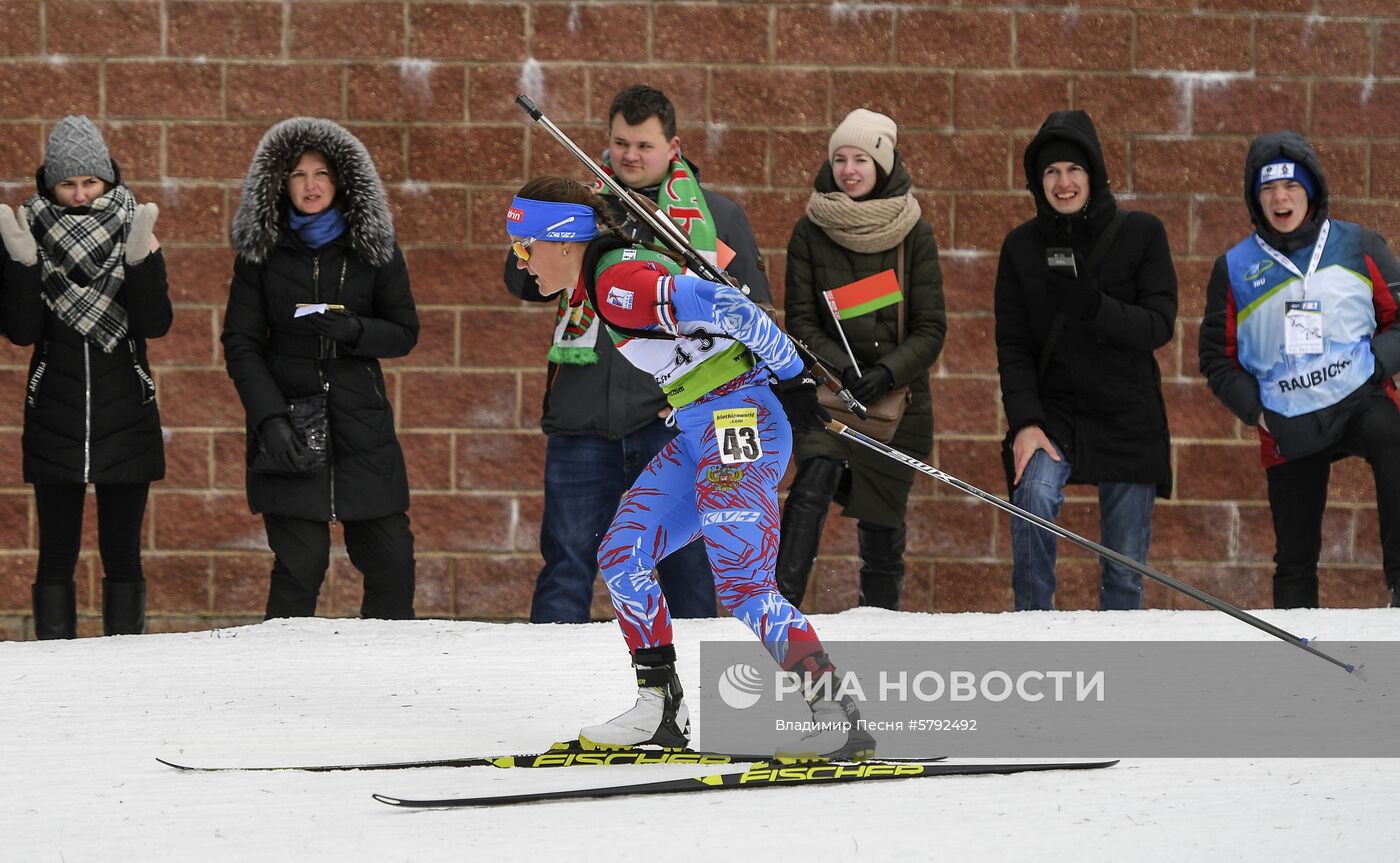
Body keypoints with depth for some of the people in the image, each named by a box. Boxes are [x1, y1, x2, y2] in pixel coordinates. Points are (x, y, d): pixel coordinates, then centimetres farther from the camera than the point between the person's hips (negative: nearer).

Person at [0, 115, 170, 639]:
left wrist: (142, 260, -21)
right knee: (57, 554, 1)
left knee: (122, 552, 2)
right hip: (54, 419, 0)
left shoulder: (133, 230, 1)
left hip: (125, 416, 0)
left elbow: (156, 324, -7)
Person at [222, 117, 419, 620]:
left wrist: (354, 330, -15)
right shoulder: (261, 251, 4)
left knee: (392, 560, -1)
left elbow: (404, 332, 7)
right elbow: (241, 344, 1)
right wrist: (270, 419, -13)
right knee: (300, 563, -8)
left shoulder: (374, 247, 7)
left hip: (360, 420, 2)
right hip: (291, 428, -2)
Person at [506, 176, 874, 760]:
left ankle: (836, 712, -22)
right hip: (698, 432, 10)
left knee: (743, 585, -19)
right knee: (621, 558, 9)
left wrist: (791, 380, -17)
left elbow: (727, 308, -22)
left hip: (739, 419, -10)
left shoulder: (620, 281, -16)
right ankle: (660, 711, 12)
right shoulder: (595, 287, 15)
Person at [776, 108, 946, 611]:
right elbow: (800, 321, 0)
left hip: (895, 396, 1)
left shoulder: (913, 235, 1)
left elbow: (931, 329, -1)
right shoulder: (810, 233, 1)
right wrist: (844, 371, -16)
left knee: (881, 525, 5)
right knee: (816, 477, -27)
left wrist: (886, 373, -17)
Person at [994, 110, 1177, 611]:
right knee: (1035, 493, -30)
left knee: (1124, 574, 2)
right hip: (1053, 410, 0)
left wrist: (1095, 307, -26)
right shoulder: (1022, 246, 3)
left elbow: (1159, 326, -9)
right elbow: (1013, 345, 1)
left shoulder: (1140, 233, -1)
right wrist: (1024, 422, -14)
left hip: (1129, 417, 0)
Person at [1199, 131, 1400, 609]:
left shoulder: (1357, 247, 3)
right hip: (1289, 425, 3)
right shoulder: (1234, 269, 5)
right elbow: (1218, 357, 13)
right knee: (1294, 559, 7)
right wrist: (1255, 409, -2)